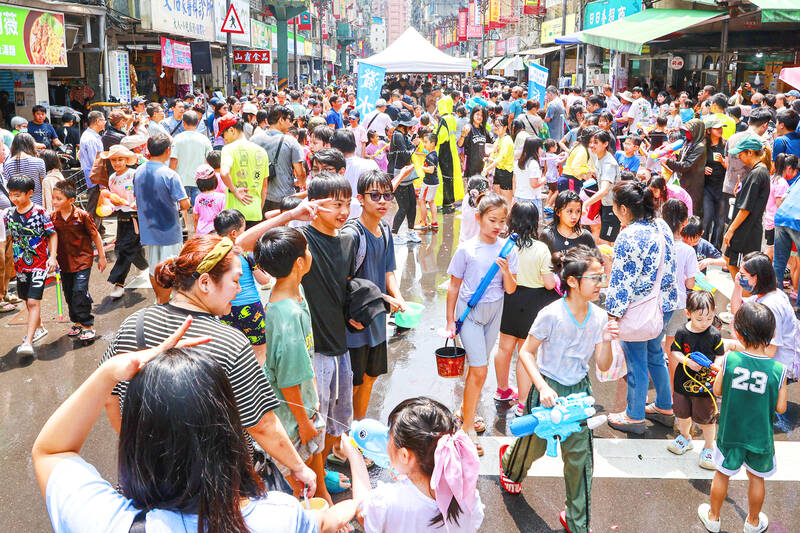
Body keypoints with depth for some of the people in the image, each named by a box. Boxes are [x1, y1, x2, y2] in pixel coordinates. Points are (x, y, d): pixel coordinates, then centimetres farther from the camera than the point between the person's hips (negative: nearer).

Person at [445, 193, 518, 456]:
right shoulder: (466, 249, -11)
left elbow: (510, 290, -1)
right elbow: (454, 286, -2)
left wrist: (506, 271, -22)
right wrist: (450, 320, 0)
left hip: (494, 311, 4)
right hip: (470, 311, -4)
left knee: (478, 365, 15)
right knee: (479, 370, -9)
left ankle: (466, 410, 36)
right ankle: (467, 427, 3)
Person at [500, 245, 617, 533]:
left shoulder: (599, 317, -9)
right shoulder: (552, 315, -23)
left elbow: (603, 366, -3)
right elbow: (526, 352, -14)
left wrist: (606, 342, -22)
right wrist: (542, 387, -24)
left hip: (579, 390, 4)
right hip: (548, 388, -3)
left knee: (579, 455, 7)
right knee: (535, 445, 17)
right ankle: (509, 460, 55)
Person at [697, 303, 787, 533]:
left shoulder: (730, 359, -21)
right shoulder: (778, 370, -20)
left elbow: (717, 390, -8)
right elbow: (780, 408, -11)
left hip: (730, 433, 0)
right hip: (760, 437, 0)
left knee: (722, 474, 20)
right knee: (756, 478, 23)